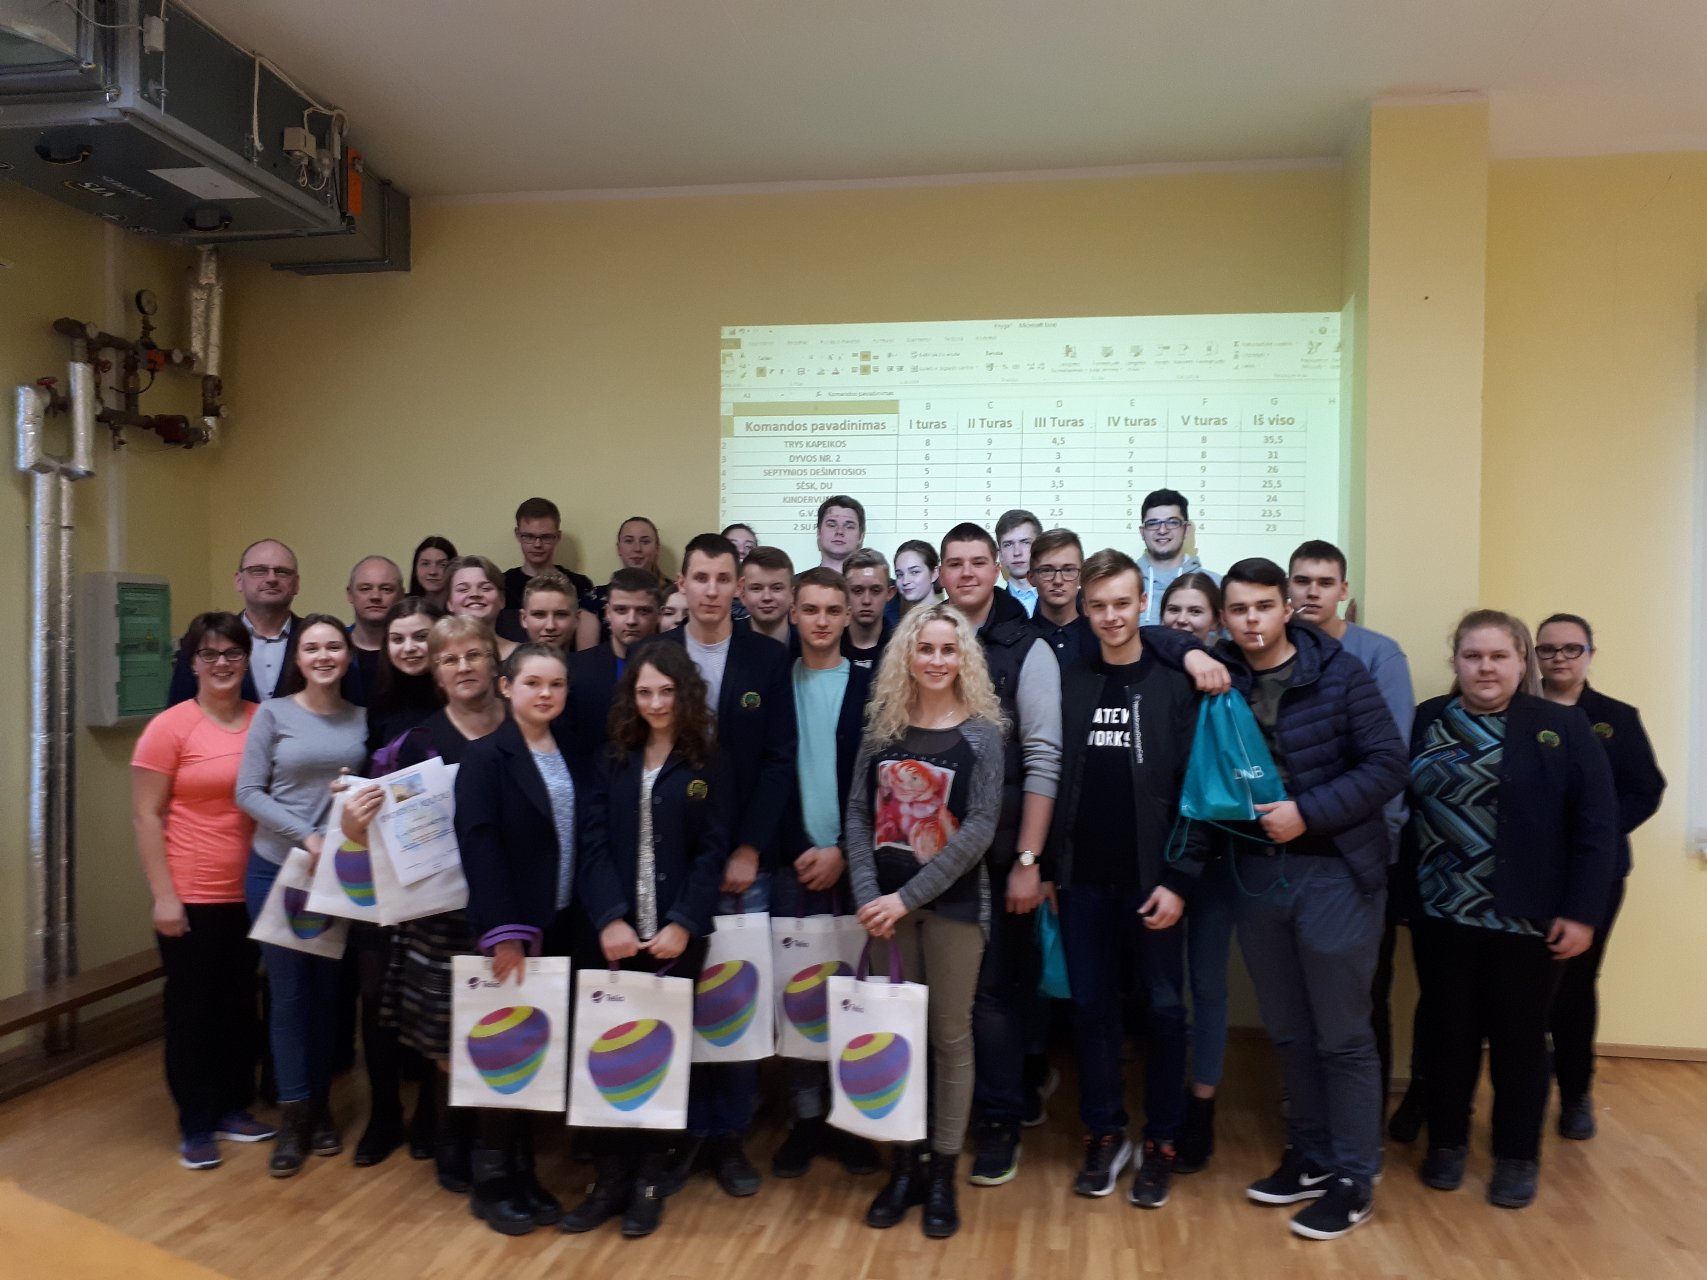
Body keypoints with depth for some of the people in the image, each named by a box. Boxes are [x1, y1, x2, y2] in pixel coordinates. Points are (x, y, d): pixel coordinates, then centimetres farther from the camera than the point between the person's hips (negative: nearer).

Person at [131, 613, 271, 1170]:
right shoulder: (169, 727, -9)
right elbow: (145, 817, -8)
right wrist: (163, 895, -12)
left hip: (252, 892, 4)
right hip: (192, 896, -4)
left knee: (241, 1004, 14)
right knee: (192, 1007, 8)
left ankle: (234, 1107, 30)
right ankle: (195, 1124, 22)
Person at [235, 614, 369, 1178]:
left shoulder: (361, 719, 4)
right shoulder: (273, 713, -5)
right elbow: (248, 793, -9)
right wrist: (305, 834, -18)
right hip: (278, 869, -2)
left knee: (326, 990, 12)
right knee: (288, 992, 3)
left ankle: (320, 1105, 26)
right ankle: (294, 1115, 15)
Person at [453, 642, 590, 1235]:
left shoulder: (573, 754, 8)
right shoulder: (486, 757, -7)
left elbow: (590, 838, 5)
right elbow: (480, 849, -14)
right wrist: (504, 933, -20)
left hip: (565, 924, 5)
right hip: (512, 929, -5)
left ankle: (522, 1170, 25)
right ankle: (490, 1181, 20)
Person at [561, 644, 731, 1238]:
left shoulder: (706, 765, 0)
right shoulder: (614, 761, 7)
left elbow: (712, 853, -4)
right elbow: (595, 843, 0)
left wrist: (682, 924, -14)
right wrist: (609, 918, -13)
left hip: (678, 936, -2)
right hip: (616, 933, 2)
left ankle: (650, 1179, 20)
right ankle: (609, 1178, 17)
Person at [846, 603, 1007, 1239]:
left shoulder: (982, 733, -5)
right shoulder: (881, 727, 4)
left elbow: (979, 829, -11)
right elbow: (857, 814, 2)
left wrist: (909, 896, -15)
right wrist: (868, 896, -10)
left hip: (952, 902, -2)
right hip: (886, 903, 3)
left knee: (949, 1036, 6)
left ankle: (942, 1175, 20)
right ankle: (903, 1166, 24)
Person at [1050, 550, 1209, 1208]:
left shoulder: (1175, 686, -2)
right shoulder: (1067, 683, 5)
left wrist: (1179, 878, -12)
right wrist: (1046, 867, 1)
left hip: (1152, 880, -2)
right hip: (1083, 879, 2)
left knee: (1162, 1008, 7)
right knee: (1091, 1007, 10)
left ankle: (1161, 1142, 22)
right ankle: (1103, 1133, 24)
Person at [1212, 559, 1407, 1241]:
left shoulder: (1339, 673, -7)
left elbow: (1387, 765, -9)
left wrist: (1309, 813, -17)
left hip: (1334, 871, -3)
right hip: (1256, 871, 4)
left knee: (1343, 1036, 6)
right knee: (1288, 1032, 16)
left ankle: (1354, 1180, 22)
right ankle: (1311, 1158, 33)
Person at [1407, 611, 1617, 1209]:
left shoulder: (1562, 726, -3)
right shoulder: (1426, 722, 1)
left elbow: (1595, 825, -5)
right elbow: (1402, 810, 0)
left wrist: (1582, 911, -9)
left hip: (1527, 919, -1)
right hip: (1441, 914, 1)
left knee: (1519, 1038, 11)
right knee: (1448, 1032, 12)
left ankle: (1518, 1155, 28)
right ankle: (1446, 1141, 29)